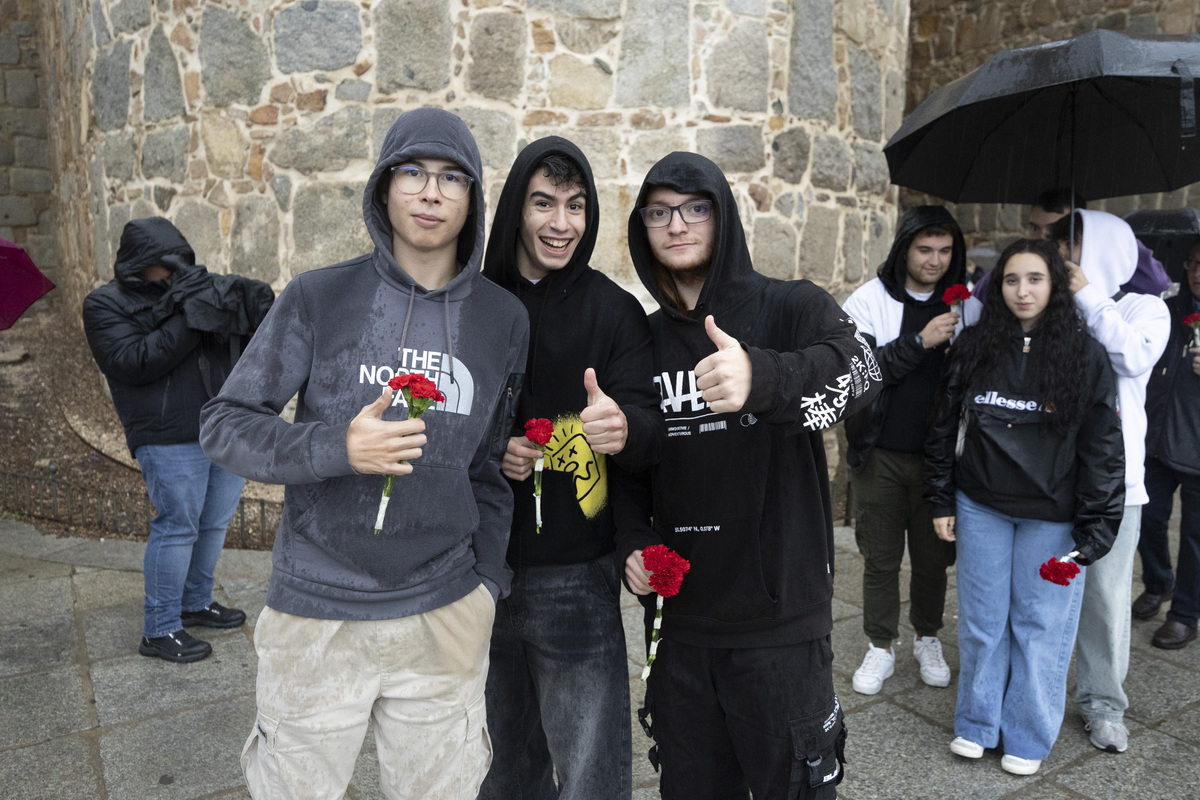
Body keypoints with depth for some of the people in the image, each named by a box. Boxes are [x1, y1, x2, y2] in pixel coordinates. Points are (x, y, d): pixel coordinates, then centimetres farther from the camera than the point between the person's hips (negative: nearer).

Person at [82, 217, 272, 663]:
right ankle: (159, 631, 11)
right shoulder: (105, 306, -1)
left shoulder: (196, 288, 13)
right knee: (177, 526, -3)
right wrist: (189, 320, -20)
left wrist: (254, 299, -11)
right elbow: (134, 362, -16)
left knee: (215, 522, 15)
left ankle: (196, 602, 34)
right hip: (170, 439, -6)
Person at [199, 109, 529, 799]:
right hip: (316, 615, -1)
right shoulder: (320, 297, -5)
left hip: (443, 618, 2)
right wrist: (336, 450, -21)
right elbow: (225, 424, -4)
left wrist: (487, 580, 7)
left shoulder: (504, 319, 3)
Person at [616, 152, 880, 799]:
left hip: (780, 616, -4)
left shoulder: (790, 306, -6)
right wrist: (633, 540, -4)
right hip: (679, 615, 4)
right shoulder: (645, 339, 7)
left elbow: (858, 368, -28)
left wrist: (761, 377, -47)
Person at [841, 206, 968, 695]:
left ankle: (927, 639, 35)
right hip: (880, 455, -2)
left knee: (933, 555, 13)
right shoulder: (870, 301, -5)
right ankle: (881, 648, 25)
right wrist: (920, 341, -23)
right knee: (881, 558, 8)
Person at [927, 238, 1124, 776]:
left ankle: (1028, 738, 26)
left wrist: (1094, 529, -9)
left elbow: (1102, 448, -5)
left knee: (1040, 623, 8)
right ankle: (977, 725, 29)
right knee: (981, 619, 11)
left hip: (1051, 517, -2)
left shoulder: (1084, 355, -5)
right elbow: (946, 426, 6)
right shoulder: (974, 347, 1)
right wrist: (942, 502, 4)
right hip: (981, 507, 2)